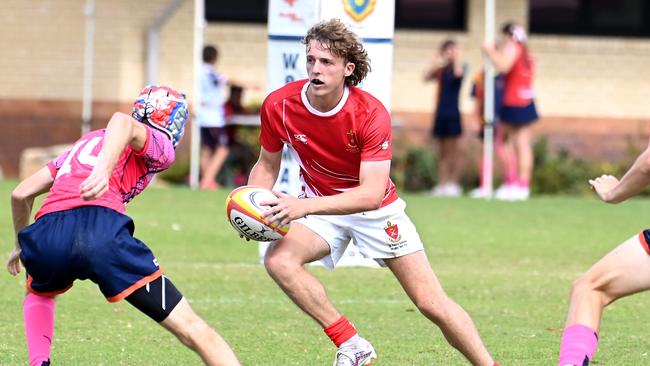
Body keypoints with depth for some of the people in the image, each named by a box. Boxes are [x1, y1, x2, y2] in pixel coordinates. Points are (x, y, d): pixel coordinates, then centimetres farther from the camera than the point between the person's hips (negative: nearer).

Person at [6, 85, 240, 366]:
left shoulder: (86, 141, 37)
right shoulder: (159, 146, 18)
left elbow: (21, 194, 35)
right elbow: (123, 122, -6)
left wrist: (21, 246, 51)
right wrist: (103, 170, -23)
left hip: (46, 236, 5)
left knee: (38, 292, 39)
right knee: (190, 328, 2)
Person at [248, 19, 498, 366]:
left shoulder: (371, 113, -27)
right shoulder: (278, 105, -18)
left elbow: (372, 193, -34)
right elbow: (267, 165, 0)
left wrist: (305, 206, -45)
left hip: (376, 208, -2)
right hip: (320, 207, 2)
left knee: (431, 302, -7)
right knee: (278, 260, -28)